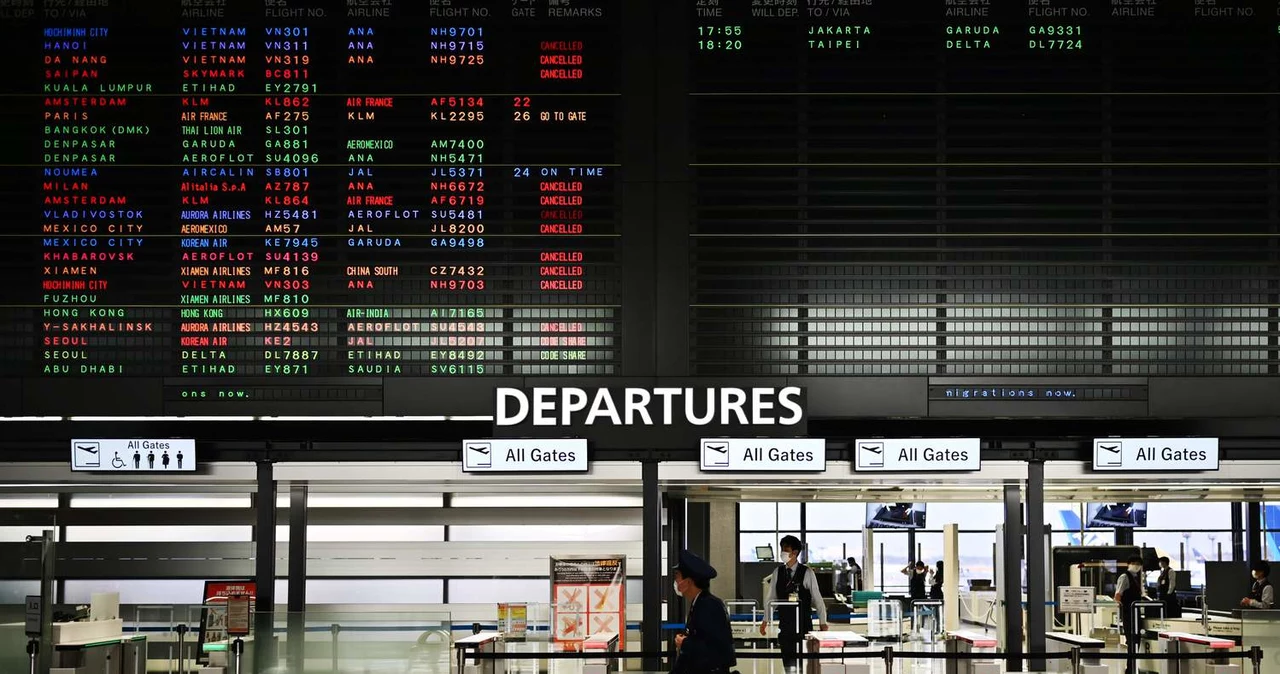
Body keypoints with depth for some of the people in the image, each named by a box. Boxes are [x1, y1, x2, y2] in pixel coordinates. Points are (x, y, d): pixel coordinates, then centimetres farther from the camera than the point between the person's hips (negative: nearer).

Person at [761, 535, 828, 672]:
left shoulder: (807, 573, -5)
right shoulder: (778, 572, 5)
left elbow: (817, 599, -1)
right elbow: (771, 598, 10)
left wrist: (823, 623, 0)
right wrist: (765, 620, 6)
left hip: (803, 624, -3)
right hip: (785, 624, 3)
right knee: (787, 659, 5)